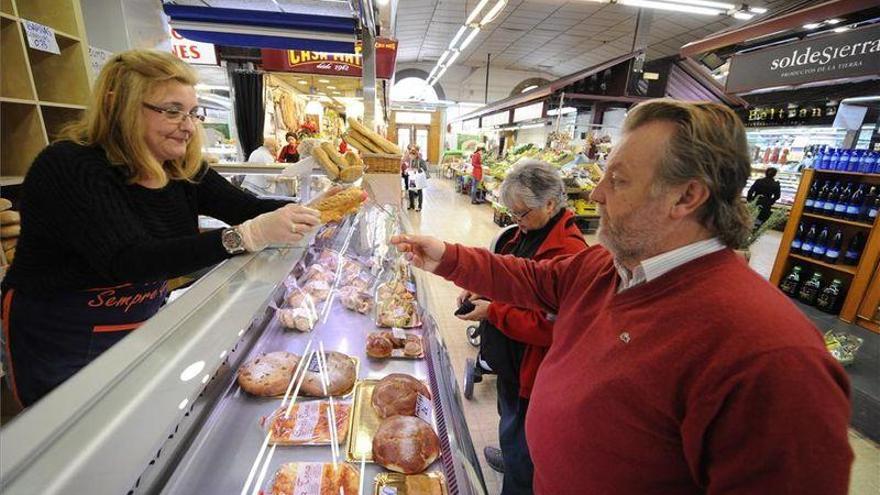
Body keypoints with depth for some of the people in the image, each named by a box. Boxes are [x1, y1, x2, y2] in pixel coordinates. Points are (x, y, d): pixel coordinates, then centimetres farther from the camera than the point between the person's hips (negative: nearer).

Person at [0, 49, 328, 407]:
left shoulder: (180, 170, -6)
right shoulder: (70, 167, -24)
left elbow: (248, 208, -10)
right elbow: (130, 261, -36)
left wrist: (314, 208, -28)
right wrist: (249, 237, -47)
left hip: (142, 327, 6)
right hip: (65, 345, -5)